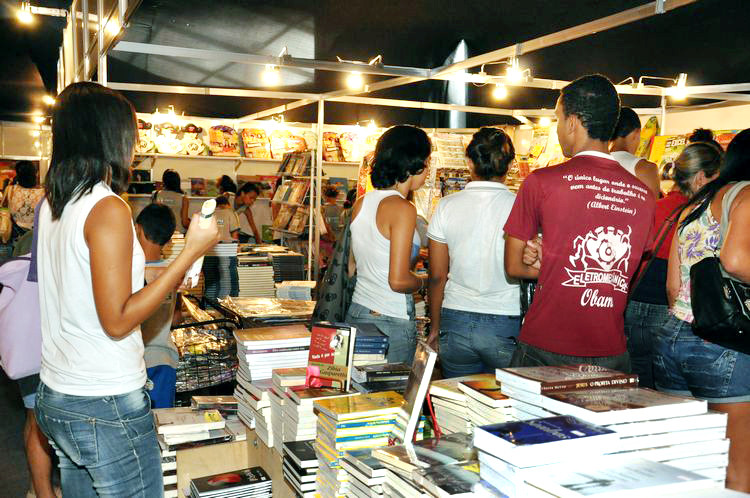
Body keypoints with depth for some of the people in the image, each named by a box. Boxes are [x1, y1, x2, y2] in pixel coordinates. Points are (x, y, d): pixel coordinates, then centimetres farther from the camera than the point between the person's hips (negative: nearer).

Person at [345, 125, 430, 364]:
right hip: (392, 322, -7)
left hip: (355, 314, 8)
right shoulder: (402, 208, -16)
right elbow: (398, 281, -20)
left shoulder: (361, 203, 7)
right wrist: (423, 281, 0)